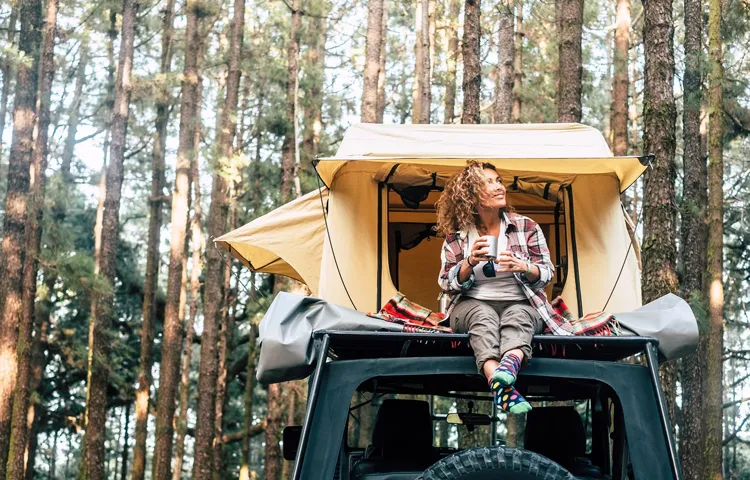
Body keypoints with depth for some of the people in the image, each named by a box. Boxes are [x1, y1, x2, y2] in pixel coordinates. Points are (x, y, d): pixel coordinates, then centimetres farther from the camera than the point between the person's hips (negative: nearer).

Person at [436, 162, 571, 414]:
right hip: (472, 306, 0)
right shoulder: (456, 236, 5)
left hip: (521, 304, 1)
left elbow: (547, 273, 6)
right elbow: (447, 284, 3)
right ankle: (502, 387, -62)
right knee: (482, 315, -37)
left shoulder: (526, 227, 5)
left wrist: (523, 267, -17)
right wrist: (470, 262, -16)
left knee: (518, 315, -36)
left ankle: (509, 365, -70)